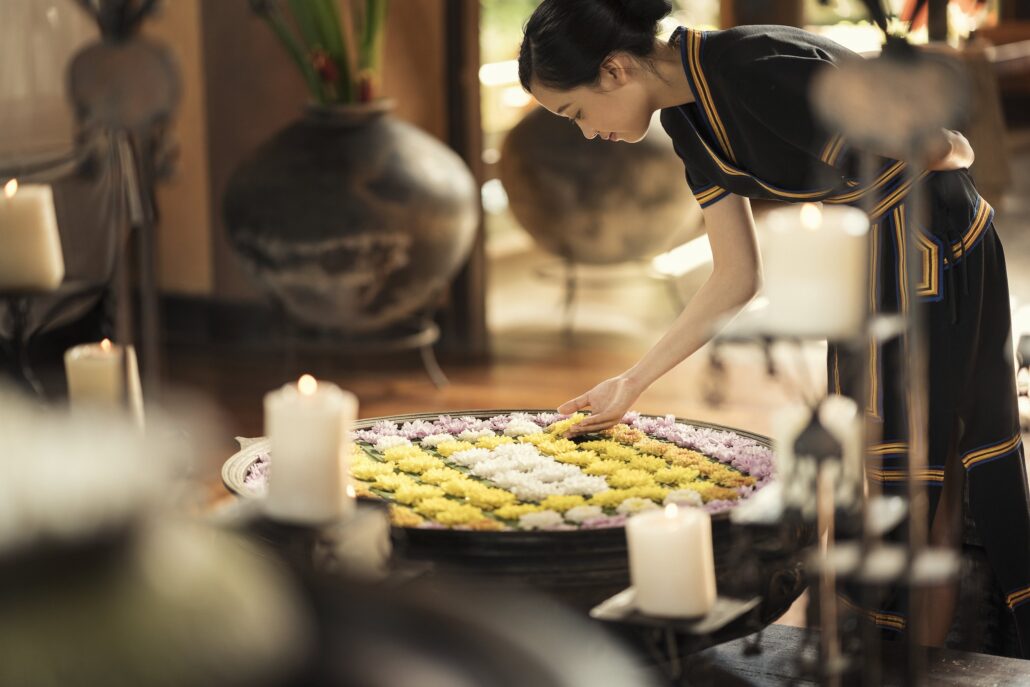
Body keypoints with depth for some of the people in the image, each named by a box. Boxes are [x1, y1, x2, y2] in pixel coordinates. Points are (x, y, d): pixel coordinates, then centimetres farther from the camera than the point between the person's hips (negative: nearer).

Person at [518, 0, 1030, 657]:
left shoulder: (758, 72, -27)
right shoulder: (690, 117, 2)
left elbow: (932, 145, -20)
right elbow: (737, 280, 7)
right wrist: (631, 383, 9)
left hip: (934, 239, -9)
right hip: (875, 242, 9)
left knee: (921, 462, -3)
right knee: (879, 456, 15)